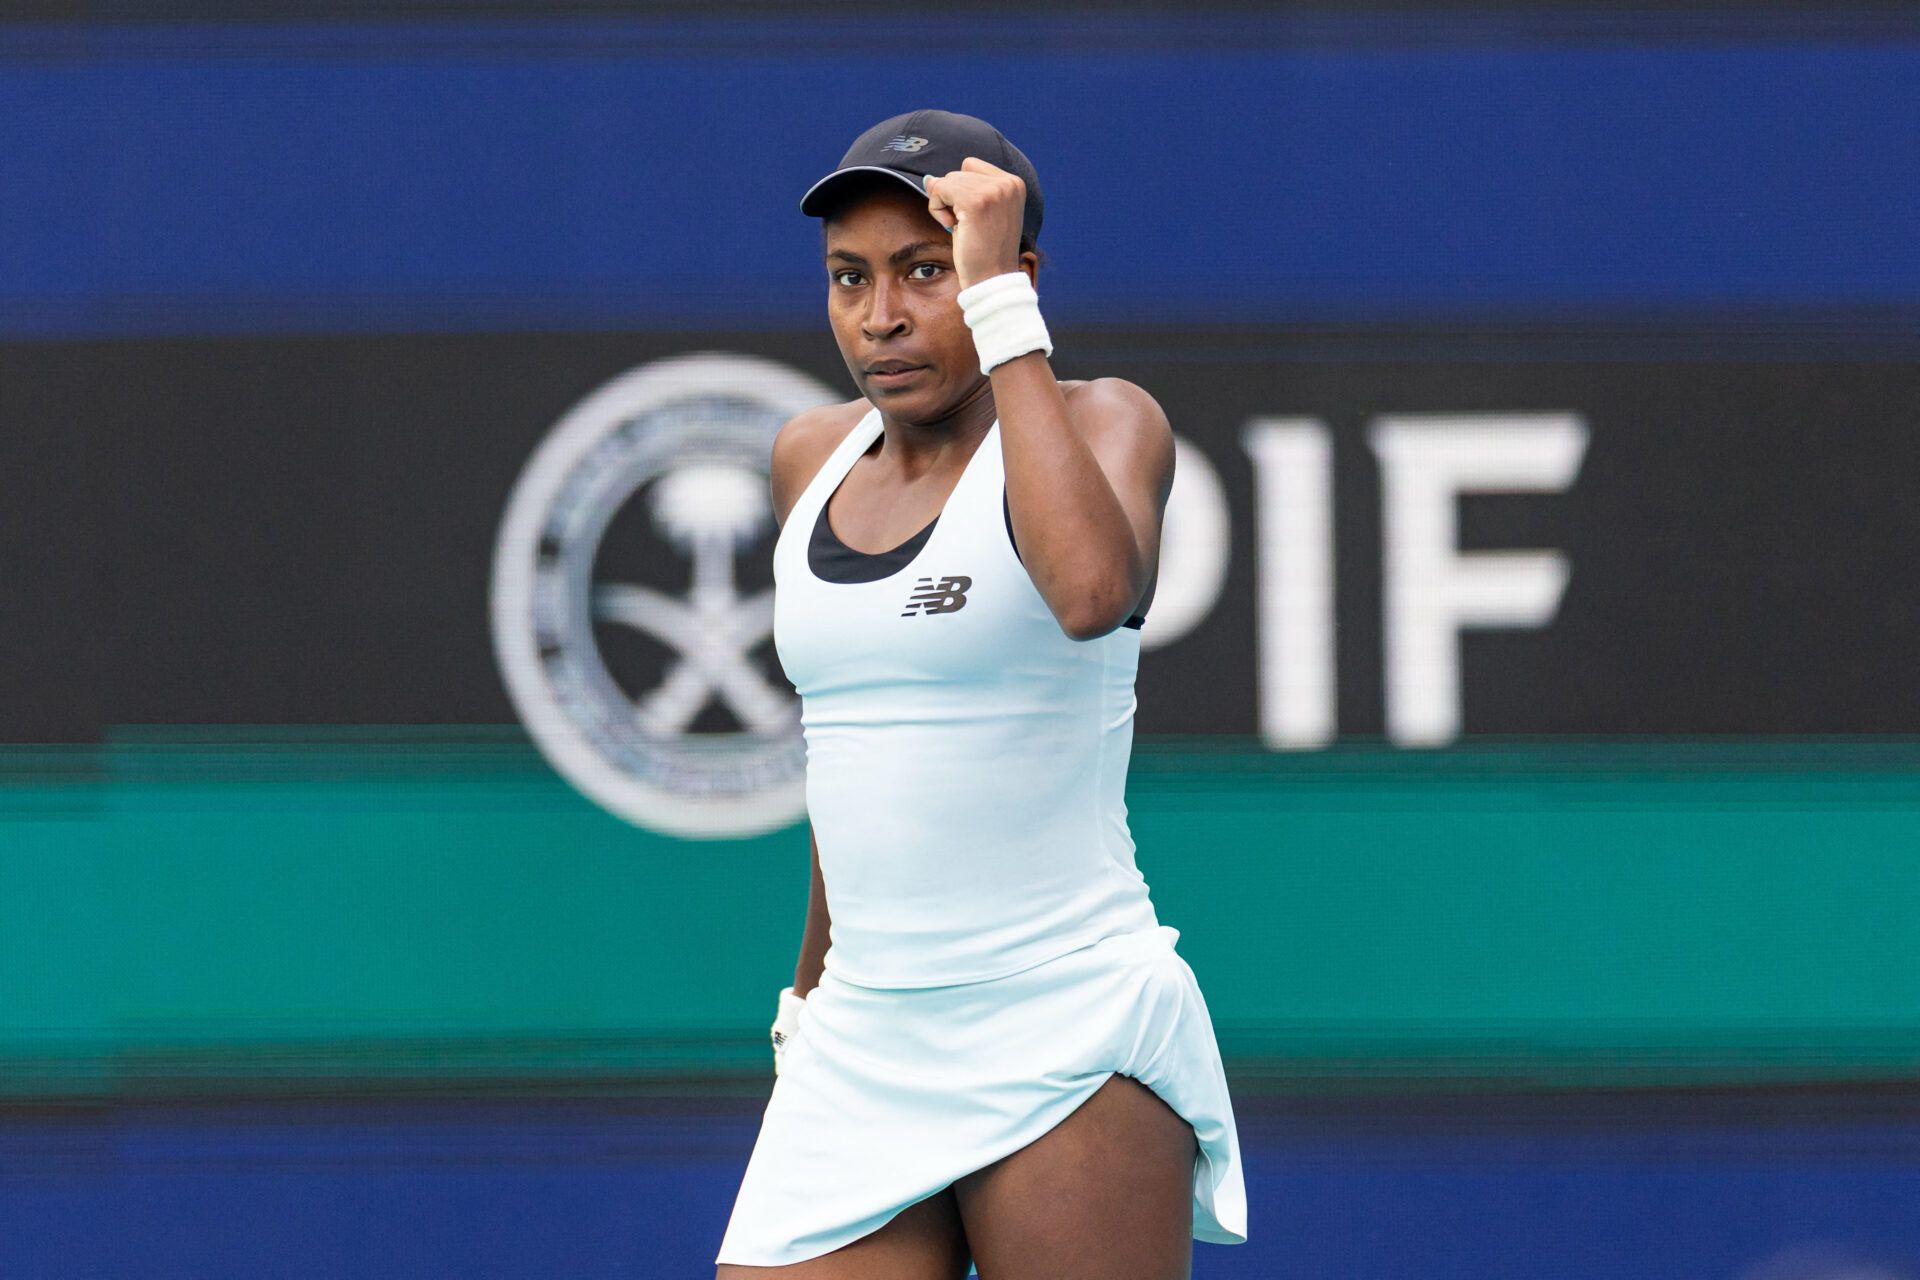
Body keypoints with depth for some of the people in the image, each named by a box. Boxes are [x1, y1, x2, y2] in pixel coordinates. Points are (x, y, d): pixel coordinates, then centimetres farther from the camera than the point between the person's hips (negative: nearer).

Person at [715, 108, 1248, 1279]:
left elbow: (1092, 590, -29)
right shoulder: (813, 461, 13)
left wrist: (998, 306, -23)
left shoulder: (1104, 423, -5)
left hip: (1066, 1039, -6)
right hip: (859, 1054, 6)